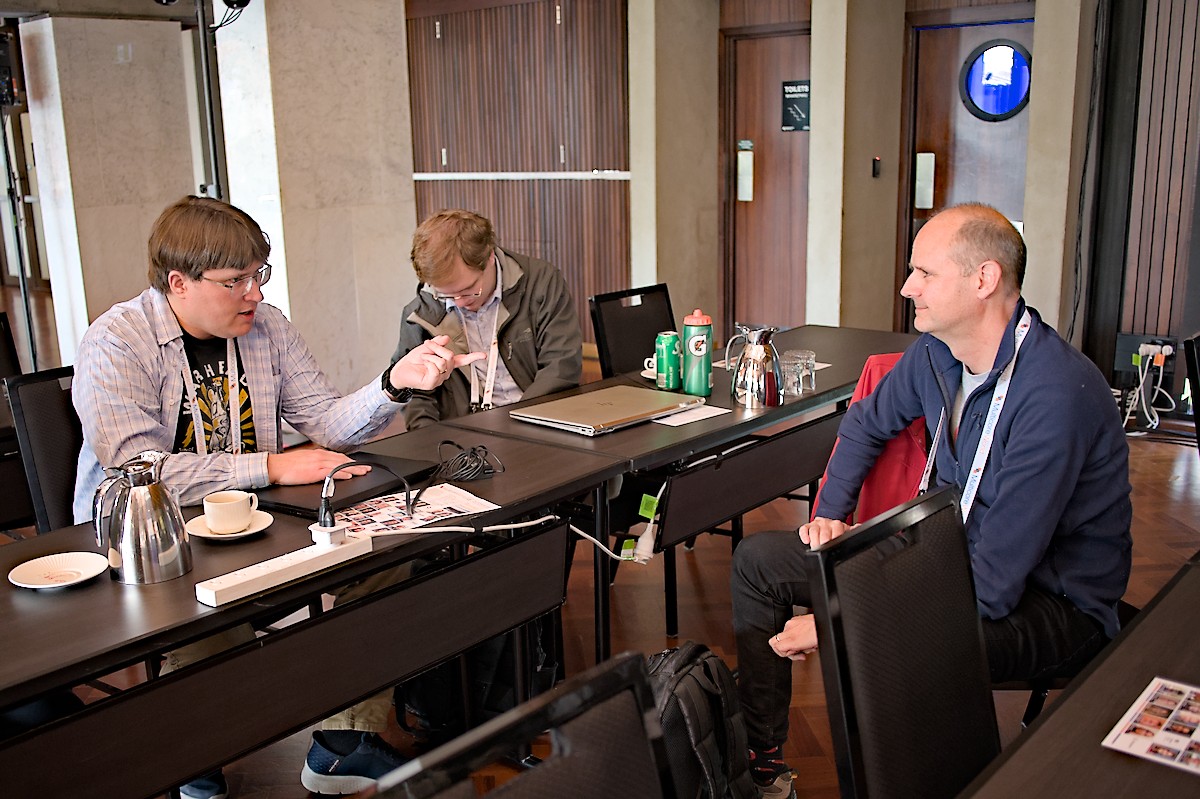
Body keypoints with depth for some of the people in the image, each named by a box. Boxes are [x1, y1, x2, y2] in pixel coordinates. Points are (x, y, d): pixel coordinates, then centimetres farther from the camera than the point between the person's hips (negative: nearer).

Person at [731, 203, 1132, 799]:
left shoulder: (1054, 395, -29)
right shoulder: (936, 351, -2)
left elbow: (994, 587, -30)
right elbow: (866, 424, 21)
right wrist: (830, 514, 5)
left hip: (1053, 604, -8)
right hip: (951, 551, 9)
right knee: (757, 560, 5)